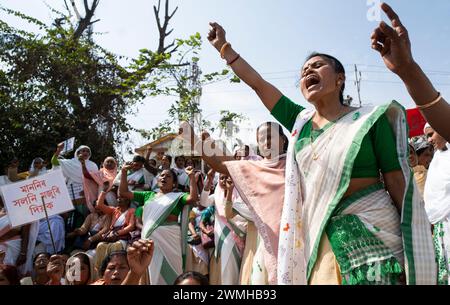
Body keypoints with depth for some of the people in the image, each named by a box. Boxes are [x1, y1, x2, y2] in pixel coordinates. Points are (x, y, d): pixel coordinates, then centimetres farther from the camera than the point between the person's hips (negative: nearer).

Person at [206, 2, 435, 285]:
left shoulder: (370, 119, -4)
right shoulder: (300, 122, 7)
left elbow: (398, 182, -5)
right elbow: (257, 83, 11)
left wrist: (411, 248, -8)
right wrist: (223, 46, 17)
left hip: (371, 232, -4)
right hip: (320, 235, 4)